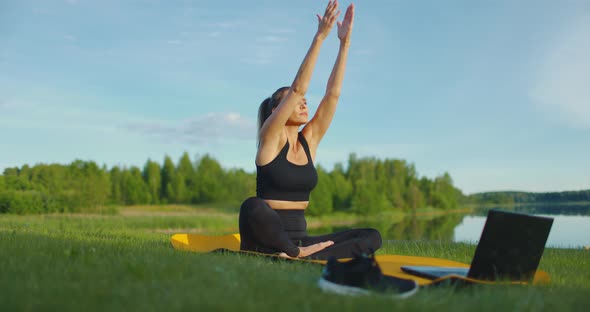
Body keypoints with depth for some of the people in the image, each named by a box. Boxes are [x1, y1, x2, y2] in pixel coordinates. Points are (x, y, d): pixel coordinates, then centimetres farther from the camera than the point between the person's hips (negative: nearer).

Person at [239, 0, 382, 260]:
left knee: (372, 238, -10)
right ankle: (298, 254, -19)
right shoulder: (270, 138, -5)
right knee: (252, 207, -40)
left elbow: (333, 93, 1)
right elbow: (297, 88, -17)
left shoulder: (309, 140, 9)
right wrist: (319, 37, -21)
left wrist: (344, 43, -4)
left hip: (299, 237, 6)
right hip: (267, 241, -6)